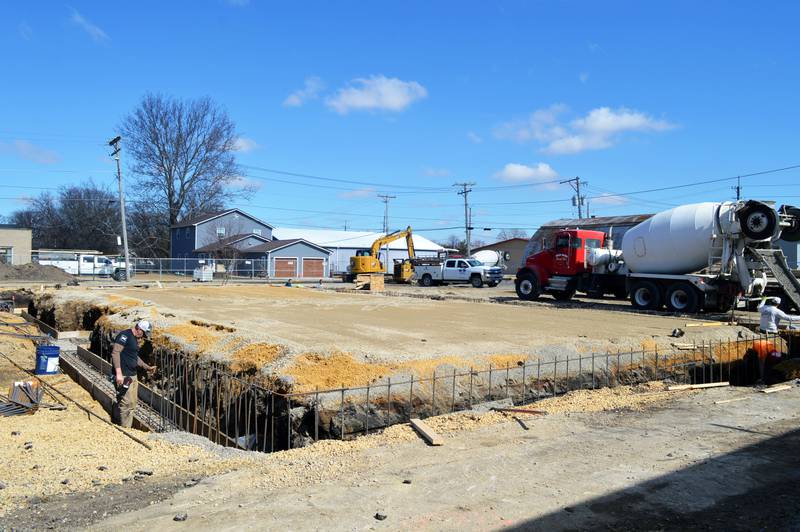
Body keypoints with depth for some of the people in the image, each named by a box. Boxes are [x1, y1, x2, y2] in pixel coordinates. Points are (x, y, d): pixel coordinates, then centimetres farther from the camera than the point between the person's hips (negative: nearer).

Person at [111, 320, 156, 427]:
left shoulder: (135, 339, 18)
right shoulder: (125, 335, -12)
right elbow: (115, 353, -20)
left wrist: (147, 367, 25)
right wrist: (118, 373, -26)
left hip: (132, 375, 10)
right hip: (123, 376, -10)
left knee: (132, 404, 13)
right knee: (127, 403, -8)